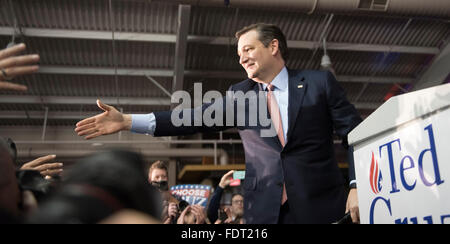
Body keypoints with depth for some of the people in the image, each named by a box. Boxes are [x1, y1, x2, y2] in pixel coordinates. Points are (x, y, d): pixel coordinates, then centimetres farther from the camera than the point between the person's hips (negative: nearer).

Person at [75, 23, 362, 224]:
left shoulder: (320, 82, 3)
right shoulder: (239, 94, 9)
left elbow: (355, 134, 2)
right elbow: (197, 118, -3)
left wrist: (358, 186, -10)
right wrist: (128, 121, -12)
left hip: (320, 205, -2)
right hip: (265, 209, 2)